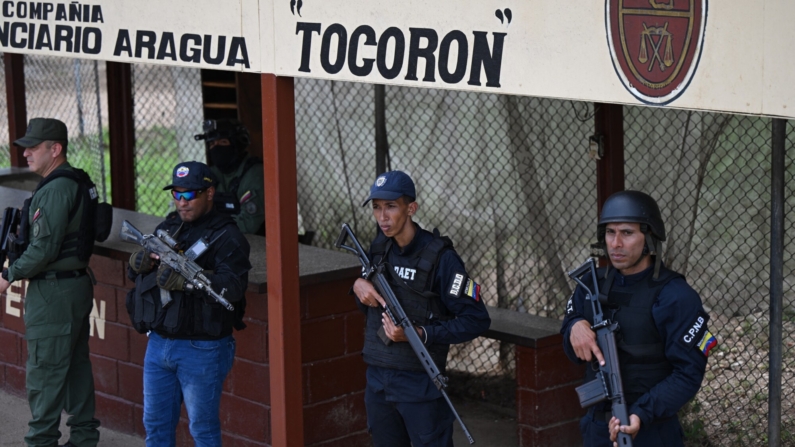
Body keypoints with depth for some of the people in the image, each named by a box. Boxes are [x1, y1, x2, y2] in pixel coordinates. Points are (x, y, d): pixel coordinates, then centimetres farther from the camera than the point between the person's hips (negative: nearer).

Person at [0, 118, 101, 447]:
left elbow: (44, 248, -22)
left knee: (44, 373, -3)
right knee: (76, 365, 16)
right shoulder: (77, 183, 11)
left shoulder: (55, 190, -19)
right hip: (78, 284, 10)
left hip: (53, 294, -10)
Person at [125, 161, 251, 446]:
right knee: (156, 424, 15)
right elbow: (133, 272, 15)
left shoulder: (227, 237, -9)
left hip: (202, 350, -7)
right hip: (158, 344, 7)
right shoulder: (167, 228, 14)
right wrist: (141, 261, -9)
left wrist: (186, 280, -32)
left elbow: (233, 286, -24)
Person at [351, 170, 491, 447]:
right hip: (378, 381, 7)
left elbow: (477, 320, -17)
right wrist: (359, 286, -3)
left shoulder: (440, 257, -16)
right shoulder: (379, 248, 6)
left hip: (420, 383, -6)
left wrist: (419, 334, -23)